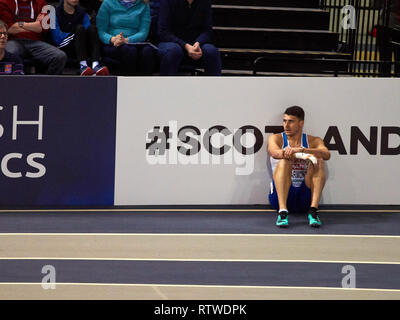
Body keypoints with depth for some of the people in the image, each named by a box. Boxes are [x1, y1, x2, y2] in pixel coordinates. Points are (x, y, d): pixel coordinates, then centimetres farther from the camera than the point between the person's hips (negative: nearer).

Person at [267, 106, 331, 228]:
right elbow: (275, 153, -19)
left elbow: (327, 155, -14)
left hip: (305, 197, 1)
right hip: (281, 195, -1)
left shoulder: (313, 141, 8)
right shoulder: (276, 138, 6)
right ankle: (282, 211, -40)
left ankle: (313, 210, -33)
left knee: (318, 161, -20)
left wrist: (301, 150, -30)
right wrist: (302, 156, -35)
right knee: (284, 162, -26)